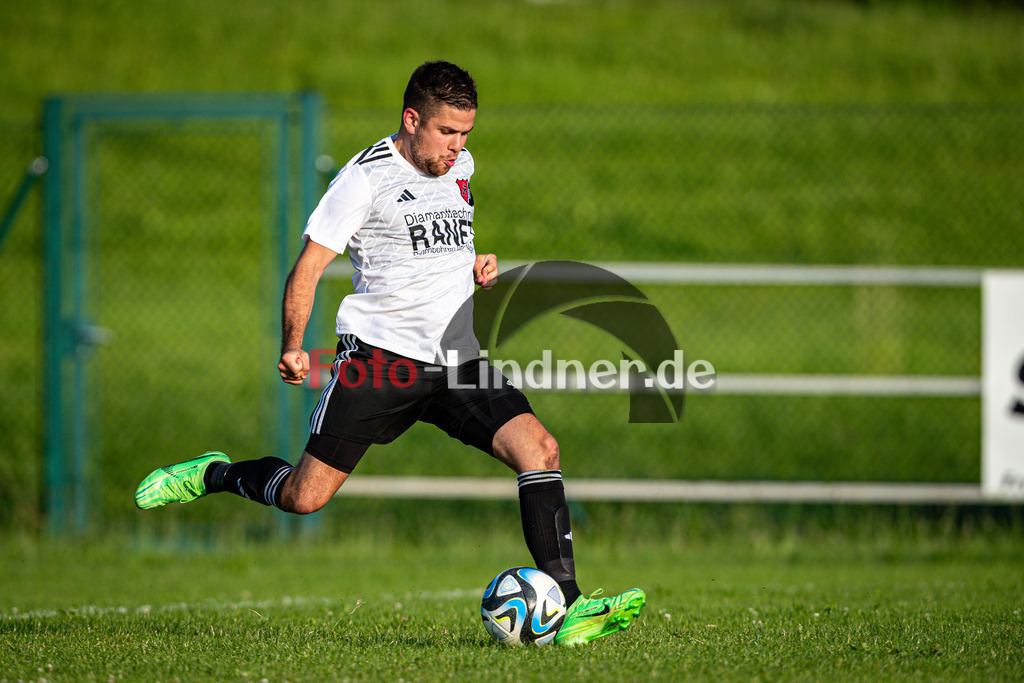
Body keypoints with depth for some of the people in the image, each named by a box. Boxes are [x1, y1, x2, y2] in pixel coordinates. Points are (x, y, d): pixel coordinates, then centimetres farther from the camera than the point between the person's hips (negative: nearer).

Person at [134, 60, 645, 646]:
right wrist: (293, 347, -19)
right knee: (305, 498, -5)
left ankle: (565, 608, -20)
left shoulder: (461, 167, 13)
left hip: (458, 358, 5)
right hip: (381, 356, -5)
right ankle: (216, 475, 28)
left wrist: (476, 264, 13)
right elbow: (307, 270, -7)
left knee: (539, 447, -17)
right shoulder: (366, 178, -8)